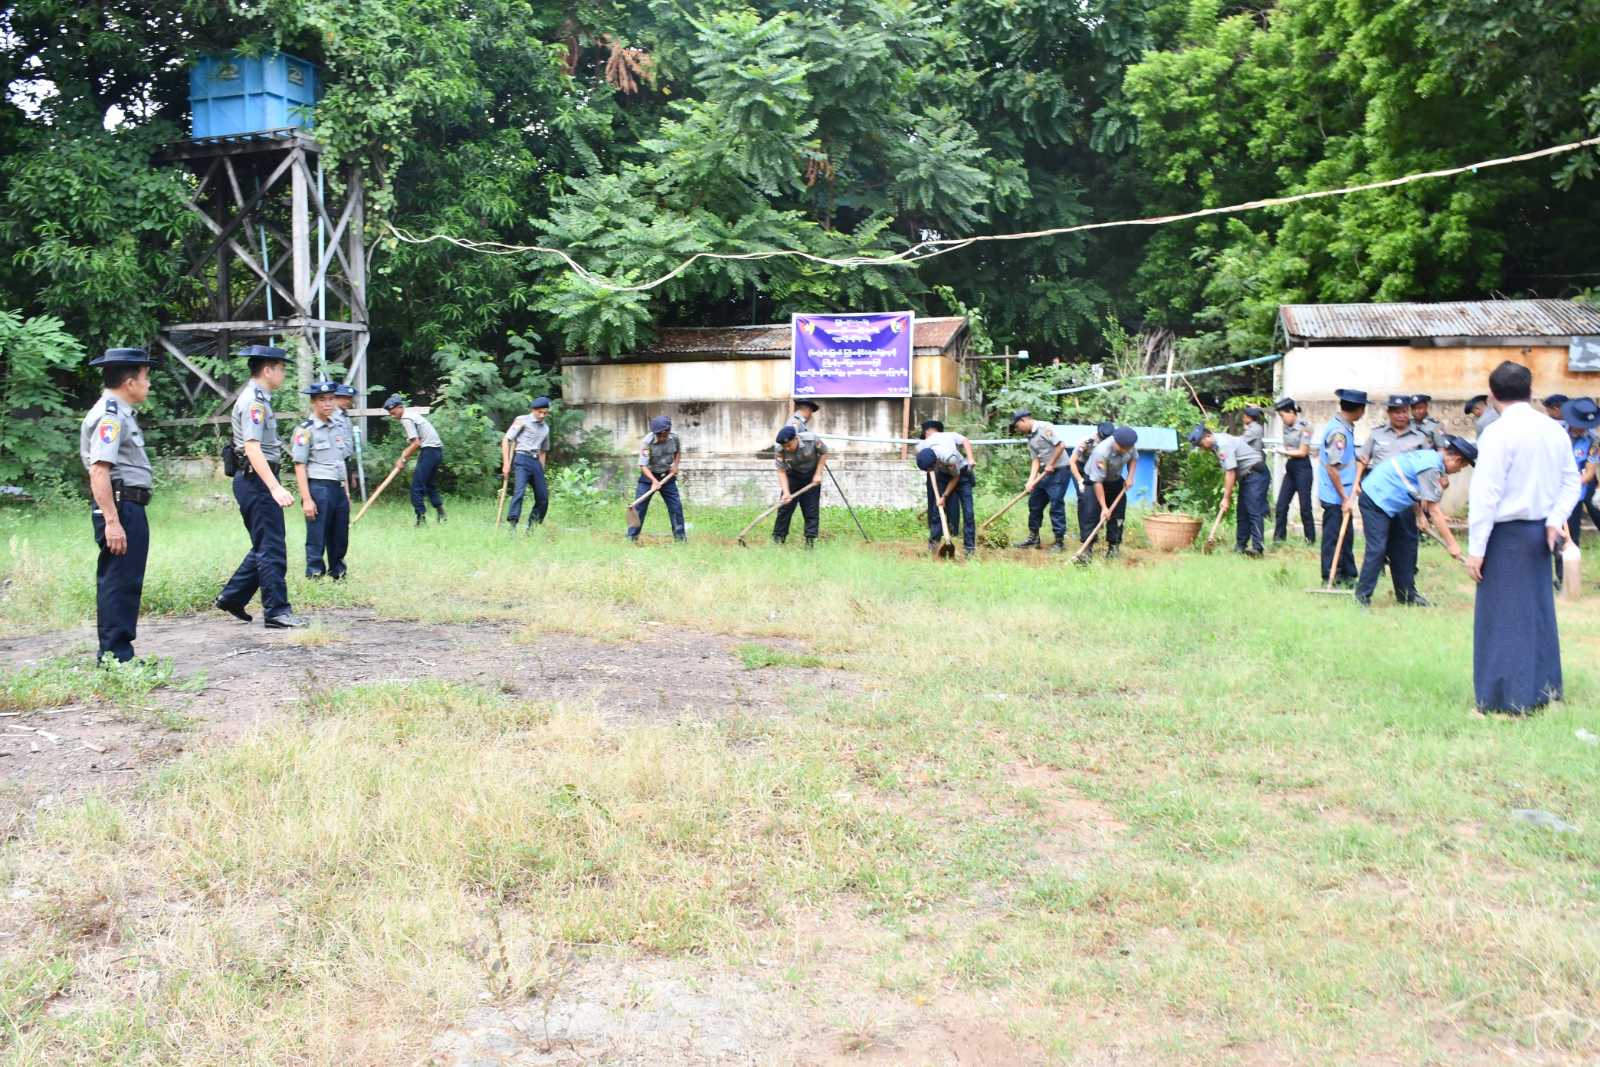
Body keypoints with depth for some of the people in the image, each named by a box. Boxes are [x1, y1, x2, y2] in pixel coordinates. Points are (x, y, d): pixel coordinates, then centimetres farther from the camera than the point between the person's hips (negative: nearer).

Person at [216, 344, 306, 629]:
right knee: (272, 549, -6)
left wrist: (273, 485, 29)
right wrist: (275, 487, -34)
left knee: (264, 546, 16)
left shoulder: (257, 398, 16)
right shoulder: (254, 402, -15)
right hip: (256, 479, -10)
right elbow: (252, 449, -26)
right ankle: (277, 611, -2)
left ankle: (232, 597, 21)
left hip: (256, 481, 10)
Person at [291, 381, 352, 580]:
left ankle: (338, 575, 24)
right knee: (316, 541, -2)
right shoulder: (305, 430, -6)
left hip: (339, 489, 6)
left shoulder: (340, 427, 14)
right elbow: (299, 466, -9)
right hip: (318, 489, -6)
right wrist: (306, 499, -14)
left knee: (340, 539, 12)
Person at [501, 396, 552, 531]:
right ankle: (513, 525, -28)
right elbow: (506, 440, -3)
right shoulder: (522, 420, 2)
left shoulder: (545, 428, 20)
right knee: (520, 491, -24)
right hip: (522, 459, -6)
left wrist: (541, 470, 20)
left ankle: (531, 526, 18)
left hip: (536, 462, 6)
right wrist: (506, 463, -10)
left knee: (543, 498, 3)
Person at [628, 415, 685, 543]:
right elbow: (643, 465, -25)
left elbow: (678, 452, 12)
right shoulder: (647, 442, -24)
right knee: (640, 506, -6)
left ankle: (680, 536, 10)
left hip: (667, 476, 3)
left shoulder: (674, 438, -11)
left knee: (676, 505, 0)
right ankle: (632, 537, 2)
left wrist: (675, 464, -6)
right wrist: (654, 481, -38)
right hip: (649, 475, -3)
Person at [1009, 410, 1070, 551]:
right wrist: (1031, 480, -3)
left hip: (1059, 470, -9)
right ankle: (1034, 538, 25)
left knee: (1056, 505, -7)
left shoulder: (1045, 428, -14)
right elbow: (1036, 460, 8)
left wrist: (1051, 465, -14)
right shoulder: (1030, 437, 12)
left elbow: (1061, 445, -21)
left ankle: (1060, 541, 2)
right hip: (1044, 473, 9)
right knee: (1034, 503, 13)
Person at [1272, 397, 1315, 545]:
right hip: (1290, 467, 7)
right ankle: (1279, 535, 10)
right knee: (1281, 504, 4)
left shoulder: (1304, 428, -13)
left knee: (1305, 505, 0)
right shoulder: (1286, 427, 8)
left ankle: (1310, 537, 11)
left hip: (1302, 468, -7)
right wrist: (1284, 451, -9)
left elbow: (1302, 452, -13)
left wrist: (1284, 451, -3)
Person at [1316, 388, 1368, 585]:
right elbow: (1332, 467, -22)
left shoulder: (1342, 427, 10)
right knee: (1334, 538, -1)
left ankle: (1348, 576, 26)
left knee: (1346, 536, 17)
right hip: (1336, 497, -10)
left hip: (1342, 496, 10)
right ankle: (1331, 579, 6)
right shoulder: (1339, 431, -21)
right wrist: (1345, 498, -19)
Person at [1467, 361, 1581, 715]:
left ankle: (1506, 698, 5)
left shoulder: (1499, 433, -16)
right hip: (1539, 533, 7)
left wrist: (1476, 548, -14)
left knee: (1503, 617, 0)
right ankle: (1543, 690, 25)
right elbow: (1571, 481, 7)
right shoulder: (1555, 430, 6)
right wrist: (1556, 519, 0)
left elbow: (1485, 495, -17)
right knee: (1539, 611, 17)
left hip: (1507, 533, -7)